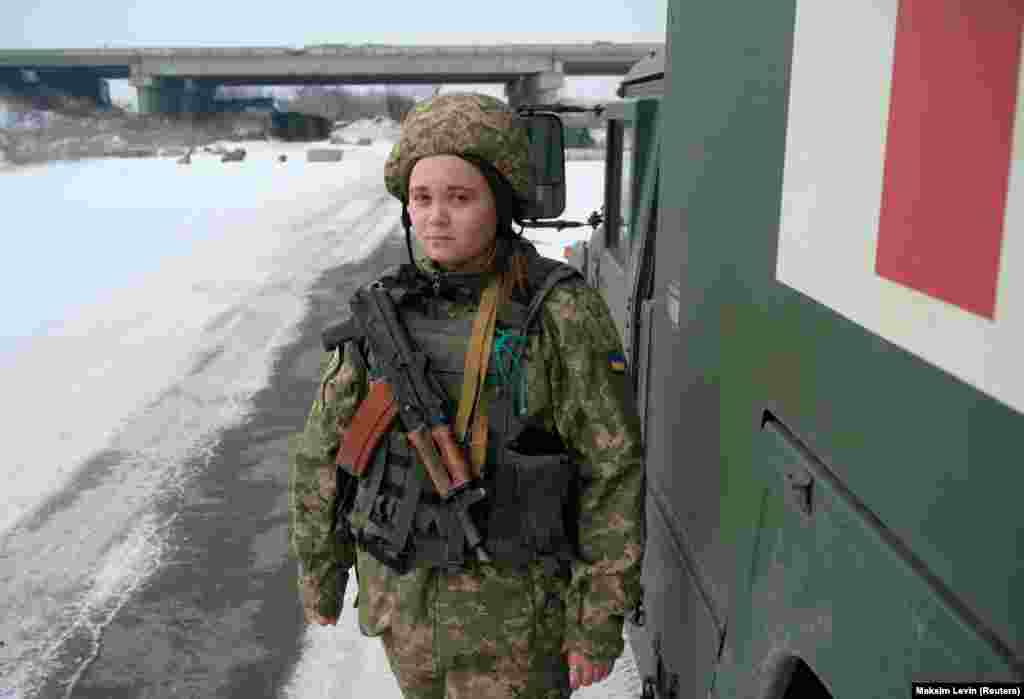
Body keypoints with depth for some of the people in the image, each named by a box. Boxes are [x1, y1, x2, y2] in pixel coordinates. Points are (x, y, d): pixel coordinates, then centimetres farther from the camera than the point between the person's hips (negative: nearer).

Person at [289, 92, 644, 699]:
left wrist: (602, 622, -12)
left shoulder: (564, 314, -18)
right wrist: (320, 571, 9)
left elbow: (612, 471, -15)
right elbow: (327, 449, 4)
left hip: (510, 601, -4)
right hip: (400, 590, 5)